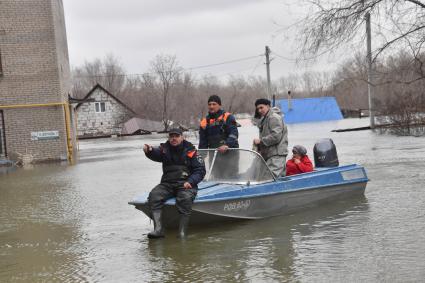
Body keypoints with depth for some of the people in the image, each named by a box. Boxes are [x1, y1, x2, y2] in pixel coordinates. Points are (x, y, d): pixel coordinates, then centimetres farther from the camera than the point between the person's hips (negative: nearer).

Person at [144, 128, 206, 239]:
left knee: (185, 198, -34)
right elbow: (156, 155, -13)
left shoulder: (190, 151, 5)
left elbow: (200, 170, 3)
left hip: (185, 184, -3)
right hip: (167, 184, 3)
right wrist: (149, 151, -38)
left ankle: (182, 232, -34)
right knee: (154, 195, -24)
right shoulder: (165, 149, 11)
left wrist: (190, 182, -14)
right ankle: (158, 229, -31)